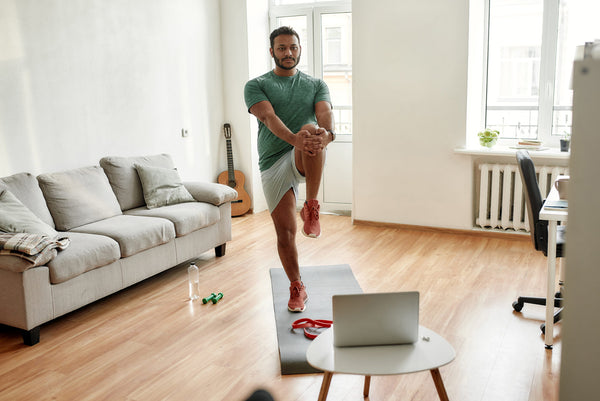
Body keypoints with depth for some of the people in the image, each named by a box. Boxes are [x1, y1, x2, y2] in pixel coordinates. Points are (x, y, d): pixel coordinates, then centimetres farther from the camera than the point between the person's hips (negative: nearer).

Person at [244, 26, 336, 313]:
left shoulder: (316, 84, 12)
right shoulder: (256, 85, 6)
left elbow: (324, 112, -9)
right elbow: (269, 117, -14)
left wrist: (327, 132, -35)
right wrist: (294, 139, -36)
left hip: (307, 159, 0)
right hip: (273, 163, 1)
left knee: (311, 130, -36)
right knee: (285, 233, 1)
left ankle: (311, 208, -26)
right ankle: (297, 288, 24)